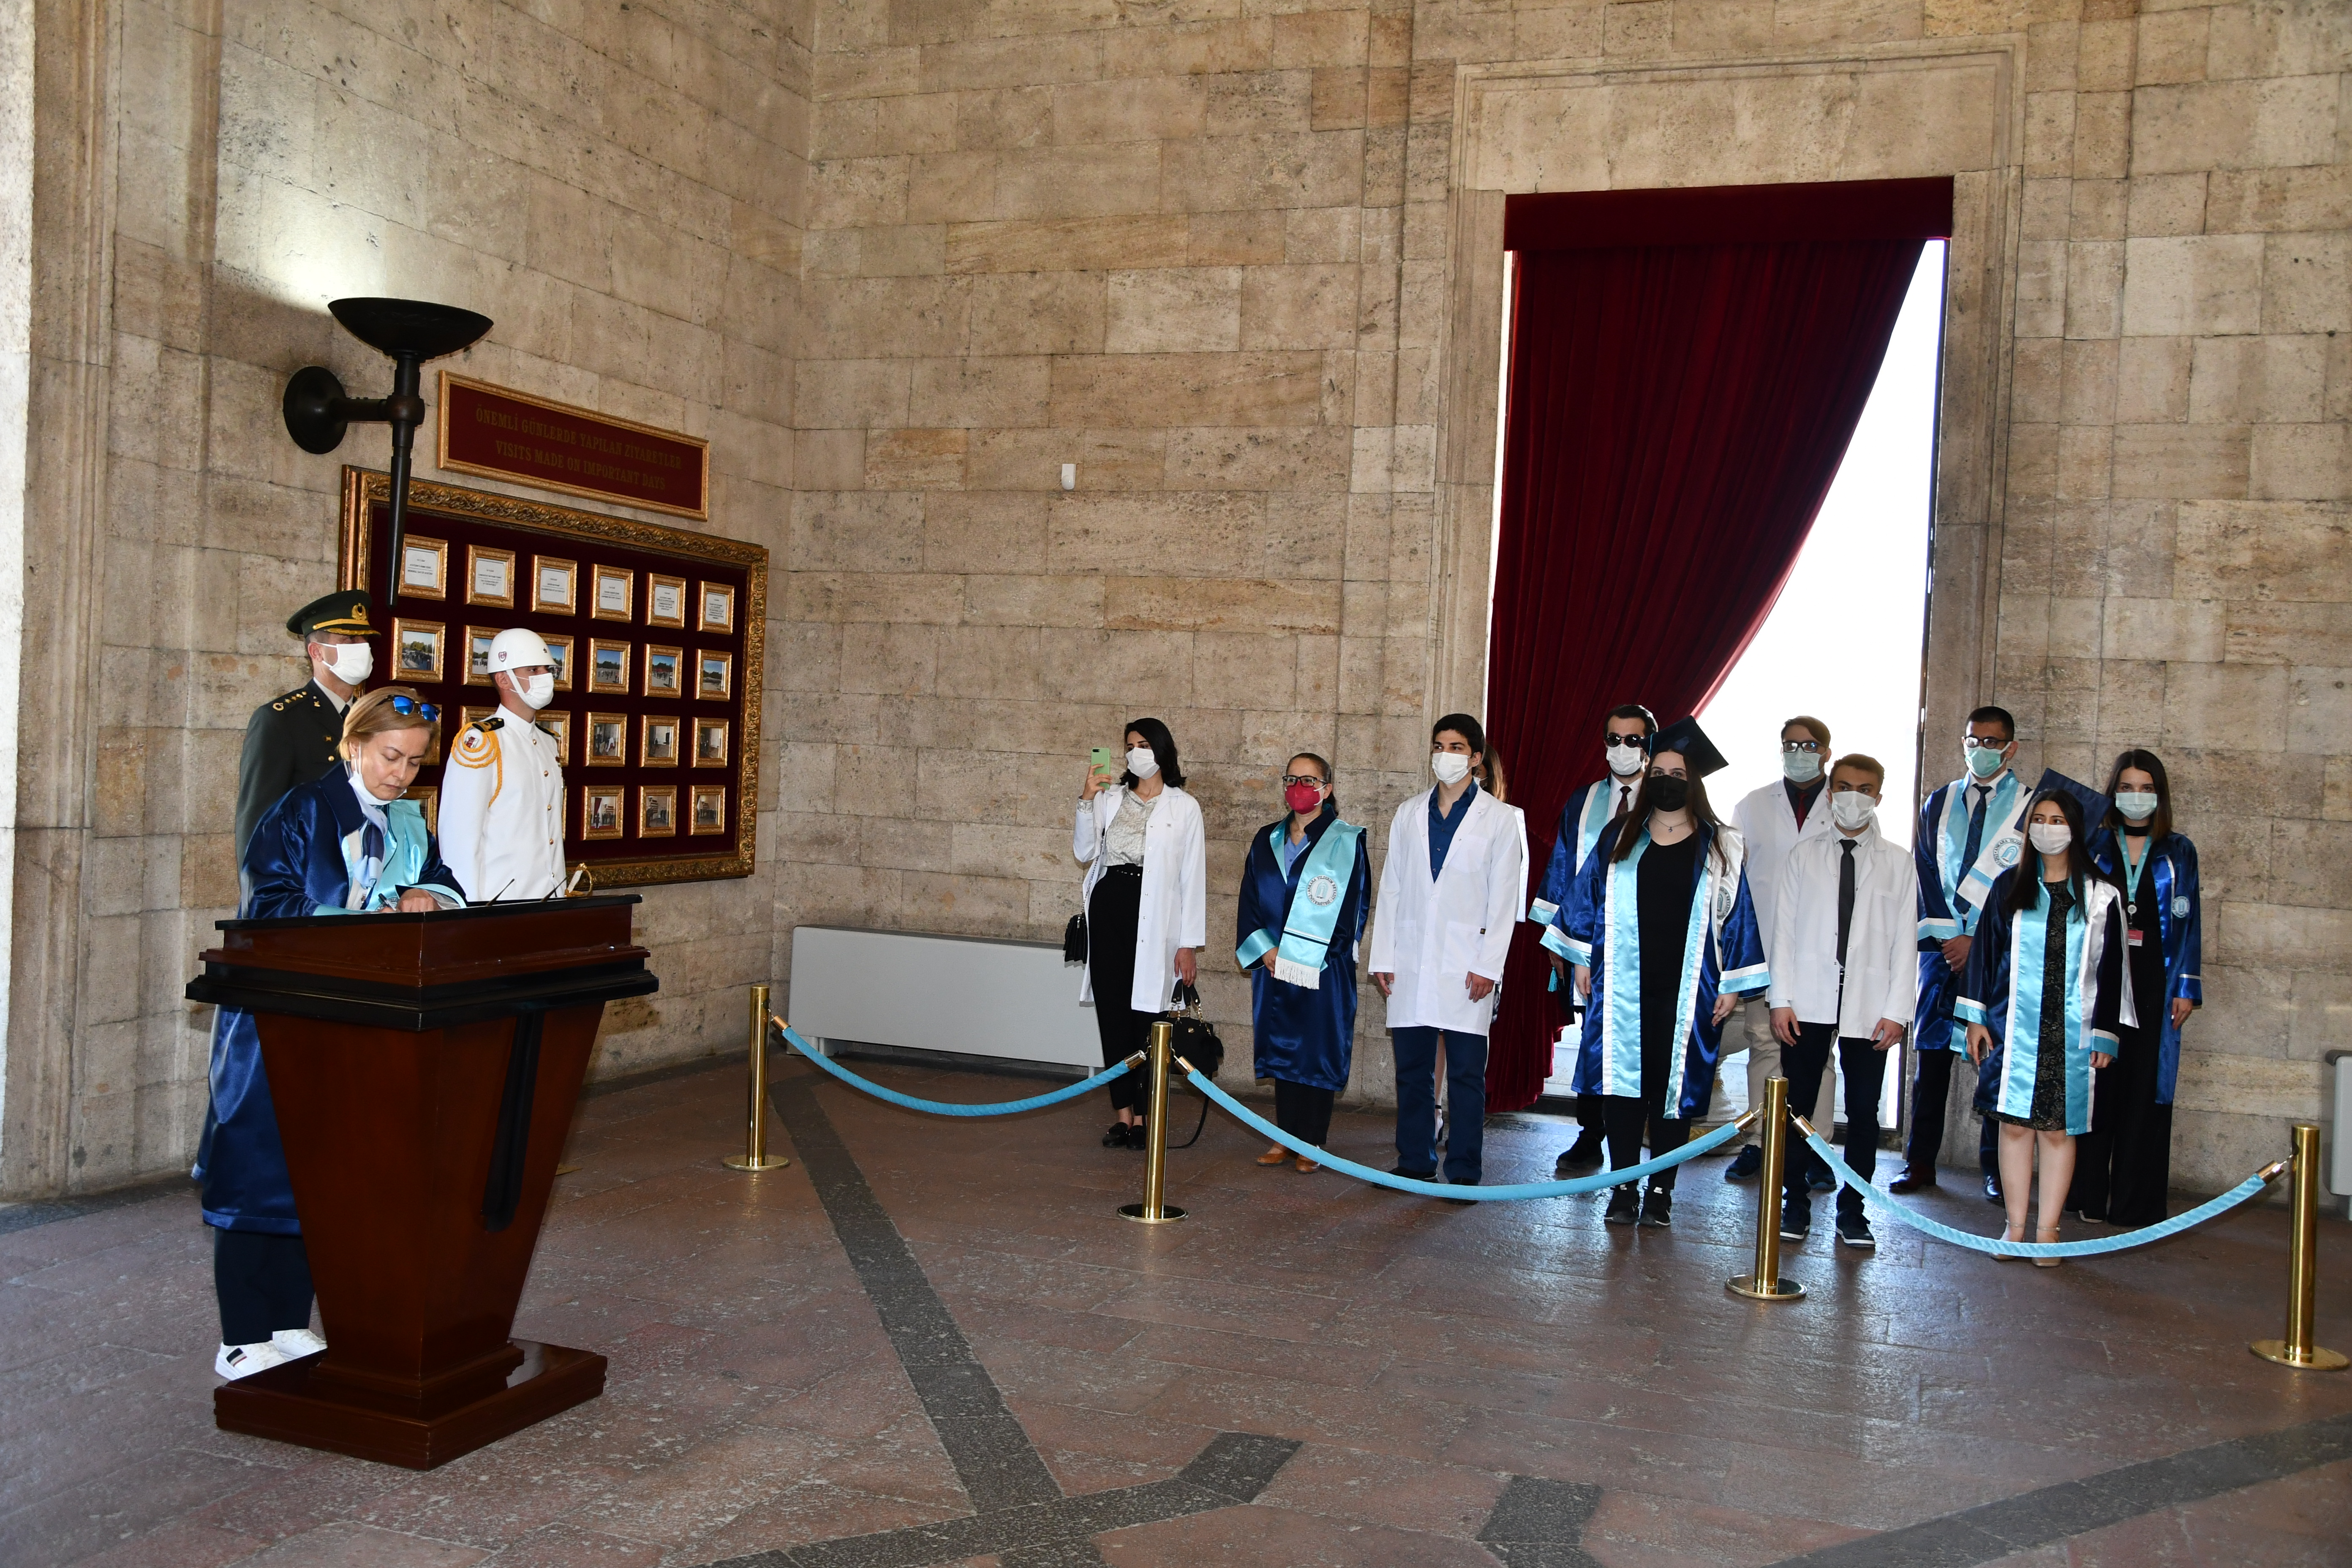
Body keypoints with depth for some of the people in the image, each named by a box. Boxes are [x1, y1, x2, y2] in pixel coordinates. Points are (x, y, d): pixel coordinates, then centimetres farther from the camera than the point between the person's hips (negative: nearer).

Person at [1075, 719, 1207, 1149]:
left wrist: (1190, 943, -3)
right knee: (1112, 1013, 4)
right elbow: (1084, 853, 7)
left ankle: (1143, 1116, 5)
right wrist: (1087, 801, -4)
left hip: (1153, 916, -3)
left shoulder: (1184, 807, 3)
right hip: (1108, 908, 3)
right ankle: (1123, 1113, 12)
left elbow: (1193, 877, 1)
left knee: (1146, 1017, -4)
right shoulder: (1110, 797, 12)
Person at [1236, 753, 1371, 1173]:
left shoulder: (1346, 843, -3)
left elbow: (1348, 909, -8)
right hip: (1273, 965, 4)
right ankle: (1286, 1137, 15)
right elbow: (1250, 903, 10)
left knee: (1318, 1051, -1)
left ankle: (1313, 1142, 7)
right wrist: (1265, 951, -5)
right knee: (1281, 1047, 7)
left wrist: (1300, 958, -12)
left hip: (1323, 969, -4)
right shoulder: (1267, 842, 11)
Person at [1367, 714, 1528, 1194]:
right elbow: (1390, 890, 12)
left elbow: (1505, 899, -1)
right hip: (1411, 965, 3)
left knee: (1466, 1073, -1)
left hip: (1466, 967, -3)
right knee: (1412, 1068, 8)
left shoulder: (1500, 819, 3)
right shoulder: (1409, 815, 12)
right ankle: (1414, 1162, 18)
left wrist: (1488, 965, -8)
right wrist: (1382, 957, 5)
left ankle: (1464, 1172, 6)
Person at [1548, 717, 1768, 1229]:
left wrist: (1732, 984, -1)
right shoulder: (1619, 838, 8)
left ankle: (1660, 1192, 11)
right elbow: (1588, 899, 11)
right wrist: (1582, 961, 6)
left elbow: (1736, 916, 4)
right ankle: (1623, 1189, 8)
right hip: (1622, 986, 1)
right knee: (1622, 1082, 0)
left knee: (1672, 1088, 2)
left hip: (1685, 992, -1)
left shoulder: (1719, 847, 4)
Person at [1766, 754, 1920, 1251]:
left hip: (1869, 1007, 0)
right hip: (1808, 1004, 0)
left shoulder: (1898, 863, 7)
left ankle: (1852, 1211, 15)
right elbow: (1784, 928, 5)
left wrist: (1897, 1010, -4)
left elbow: (1905, 940, 3)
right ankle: (1795, 1206, 15)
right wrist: (1781, 998, -3)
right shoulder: (1803, 855, 9)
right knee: (1797, 1105, 3)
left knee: (1864, 1113, 4)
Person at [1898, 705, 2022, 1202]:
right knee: (1931, 1051, 2)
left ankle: (1997, 1169, 5)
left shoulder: (2031, 806, 4)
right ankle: (1920, 1164, 6)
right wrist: (1947, 935, -3)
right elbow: (1925, 872, 9)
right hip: (1942, 944, 3)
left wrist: (1980, 940, -8)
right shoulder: (1939, 802, 14)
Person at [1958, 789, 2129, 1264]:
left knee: (2058, 1130, 1)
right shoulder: (2010, 886, 7)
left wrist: (2105, 1034, 0)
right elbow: (1985, 951, 9)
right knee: (2015, 1124, 2)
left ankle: (2048, 1231, 8)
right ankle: (2016, 1228, 9)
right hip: (2015, 1025, 1)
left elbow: (2110, 967, 3)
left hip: (2072, 1031, -1)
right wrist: (1975, 1018, 5)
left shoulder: (2100, 895, 3)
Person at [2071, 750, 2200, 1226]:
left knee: (2146, 1086, 0)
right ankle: (2088, 1197, 6)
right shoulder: (2094, 845, 8)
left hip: (2153, 985, 0)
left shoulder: (2178, 852, 9)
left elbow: (2188, 921, 7)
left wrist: (2186, 987, 0)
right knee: (2094, 1084, -1)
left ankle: (2134, 1203, 6)